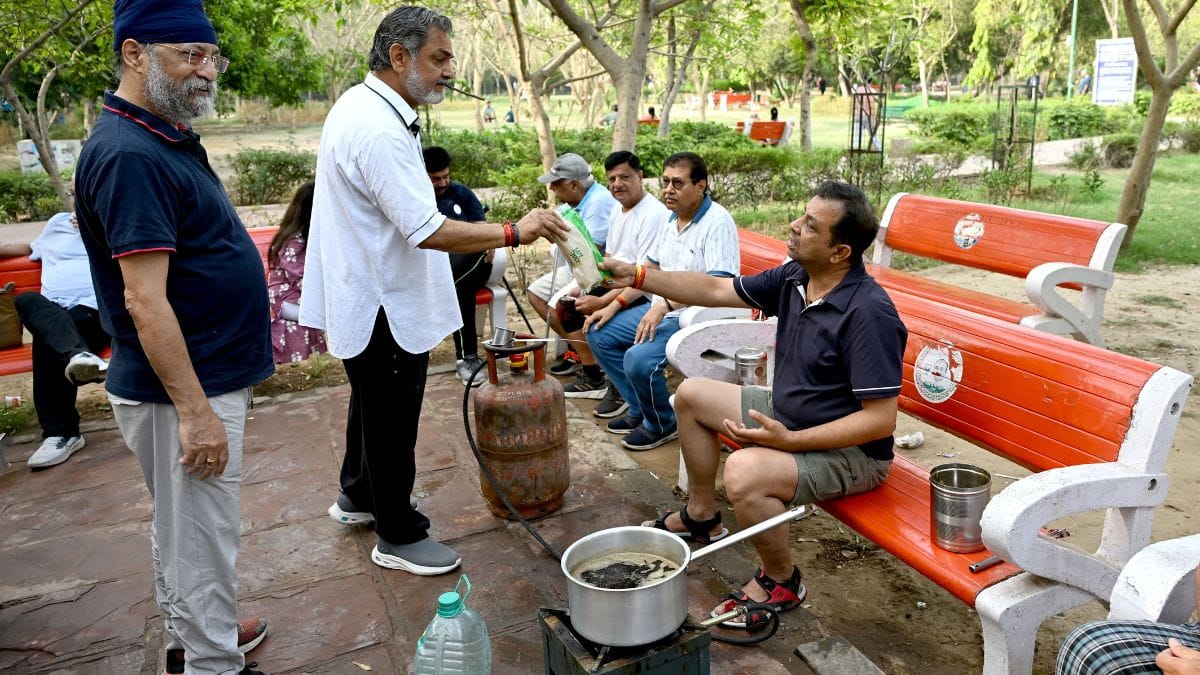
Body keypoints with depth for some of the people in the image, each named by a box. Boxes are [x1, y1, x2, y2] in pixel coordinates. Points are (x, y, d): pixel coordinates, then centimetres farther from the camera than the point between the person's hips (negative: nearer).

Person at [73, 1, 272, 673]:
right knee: (202, 540, 3)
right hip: (185, 390, -10)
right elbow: (144, 300, -25)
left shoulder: (167, 137, 10)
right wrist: (195, 411, -24)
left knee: (181, 527, 22)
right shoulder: (129, 154, -21)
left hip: (203, 378, 10)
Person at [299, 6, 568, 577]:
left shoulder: (361, 107, 9)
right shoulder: (378, 129, -25)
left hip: (368, 298, 11)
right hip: (384, 306, -11)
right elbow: (429, 231, -30)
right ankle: (399, 537, 20)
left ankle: (357, 497, 43)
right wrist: (513, 233, -26)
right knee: (392, 421, 4)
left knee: (374, 406, 24)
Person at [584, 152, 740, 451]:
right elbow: (649, 269, 18)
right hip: (661, 310, 10)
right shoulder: (670, 219, 11)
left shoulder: (717, 222, -17)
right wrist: (614, 305, 10)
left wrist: (665, 304, -33)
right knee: (599, 333, 7)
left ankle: (661, 424, 1)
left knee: (638, 359, -29)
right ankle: (640, 409, 16)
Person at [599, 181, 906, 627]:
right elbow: (715, 291, 3)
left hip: (850, 451, -9)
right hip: (788, 415, 9)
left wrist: (789, 441, -31)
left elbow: (881, 420, -29)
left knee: (745, 472, -35)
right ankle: (701, 515, 30)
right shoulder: (794, 277, -5)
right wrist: (637, 277, -3)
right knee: (692, 394, 14)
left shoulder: (868, 313, -29)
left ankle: (781, 581, -4)